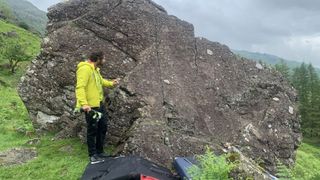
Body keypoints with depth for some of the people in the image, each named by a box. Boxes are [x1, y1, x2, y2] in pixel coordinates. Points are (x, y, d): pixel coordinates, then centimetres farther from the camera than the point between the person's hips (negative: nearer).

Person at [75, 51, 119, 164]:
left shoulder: (95, 69, 12)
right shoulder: (85, 69, -19)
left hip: (100, 104, 10)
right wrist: (84, 103, -37)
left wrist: (111, 83, 13)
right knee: (92, 130, 2)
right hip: (90, 106, -10)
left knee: (103, 127, 17)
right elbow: (80, 87, -27)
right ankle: (93, 156, 17)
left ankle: (99, 152, 32)